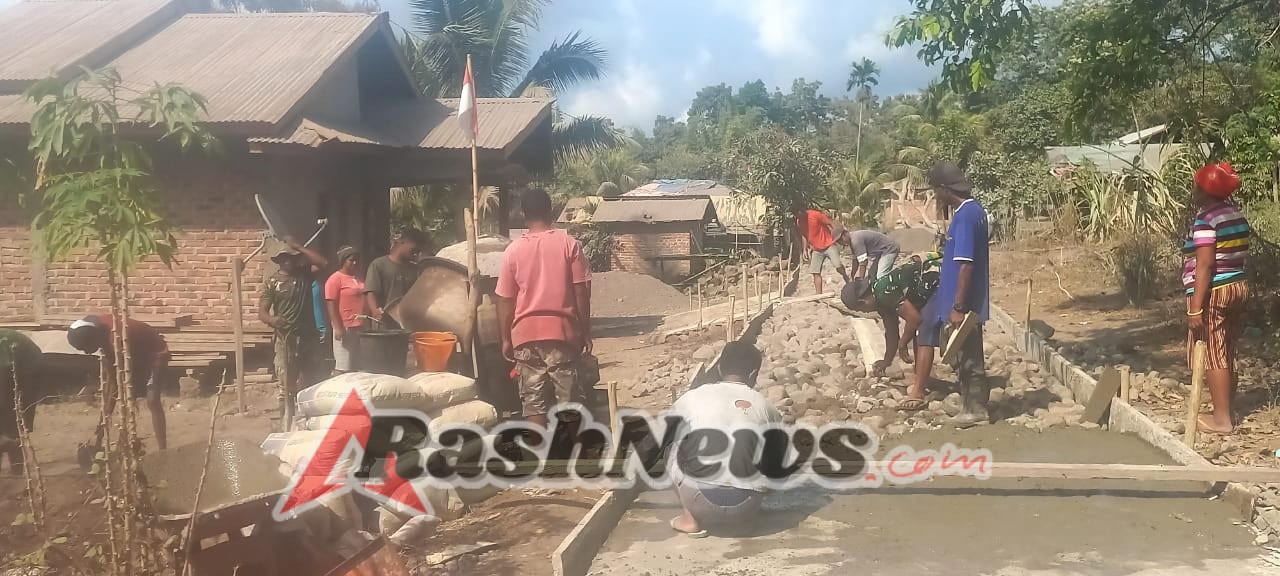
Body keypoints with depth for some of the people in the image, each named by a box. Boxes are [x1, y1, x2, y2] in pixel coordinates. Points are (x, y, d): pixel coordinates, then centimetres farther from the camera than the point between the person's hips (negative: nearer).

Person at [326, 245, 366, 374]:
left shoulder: (359, 280, 15)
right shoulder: (335, 279, -7)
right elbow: (332, 305, -12)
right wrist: (338, 327, -19)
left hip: (360, 328, 7)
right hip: (345, 328, -7)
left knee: (357, 365, 10)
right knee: (343, 368, -8)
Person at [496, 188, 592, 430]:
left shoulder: (513, 250, 1)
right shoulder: (569, 244, -3)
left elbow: (505, 301, 3)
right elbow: (581, 292, -5)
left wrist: (506, 339, 11)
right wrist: (585, 331, 3)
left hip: (525, 333, 1)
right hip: (562, 330, -1)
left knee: (534, 400, 6)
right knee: (570, 398, 5)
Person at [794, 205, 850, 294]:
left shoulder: (816, 215, -16)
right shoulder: (799, 222, 1)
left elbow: (830, 224, -12)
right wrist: (805, 249, 11)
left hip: (828, 245, -5)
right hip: (816, 249, 6)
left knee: (839, 267, -18)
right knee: (816, 272, 0)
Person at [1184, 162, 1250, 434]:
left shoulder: (1206, 219, -15)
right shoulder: (1237, 215, 11)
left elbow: (1205, 266, -20)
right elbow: (1239, 257, 15)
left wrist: (1195, 307, -21)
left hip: (1214, 292, -9)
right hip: (1238, 287, 9)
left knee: (1213, 357, -2)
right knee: (1227, 355, 15)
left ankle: (1222, 418, 1)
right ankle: (1226, 410, 23)